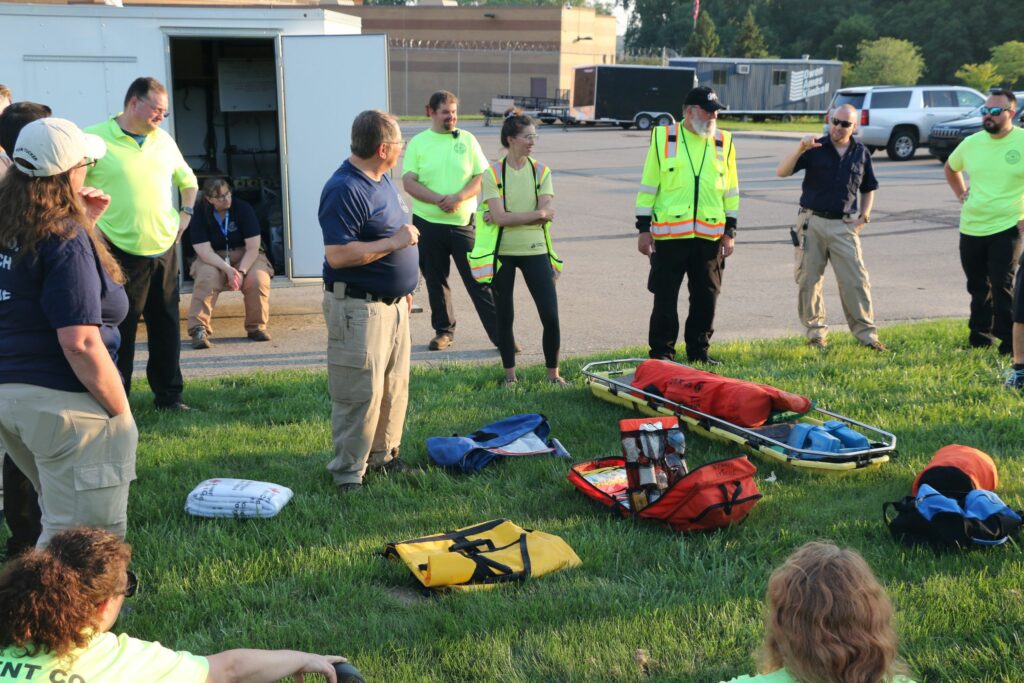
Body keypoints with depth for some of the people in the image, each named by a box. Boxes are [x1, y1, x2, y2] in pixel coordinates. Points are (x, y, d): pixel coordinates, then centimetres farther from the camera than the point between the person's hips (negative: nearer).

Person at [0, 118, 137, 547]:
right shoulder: (66, 238, -15)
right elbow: (79, 342, -23)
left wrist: (84, 222, 17)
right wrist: (121, 412, -14)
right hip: (63, 402, -9)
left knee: (58, 520, 25)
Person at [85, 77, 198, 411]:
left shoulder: (164, 141, 10)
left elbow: (188, 179, 25)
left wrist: (186, 213, 12)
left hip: (164, 249, 6)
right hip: (120, 254, -5)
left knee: (166, 327, 12)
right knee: (120, 330, 1)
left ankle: (169, 396, 23)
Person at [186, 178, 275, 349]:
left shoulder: (243, 208, -10)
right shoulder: (200, 214, -10)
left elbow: (253, 247, -13)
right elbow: (205, 251, -16)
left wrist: (241, 271, -27)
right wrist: (228, 270, -31)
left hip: (245, 256, 0)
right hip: (213, 260, 0)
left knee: (258, 278, -30)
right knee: (206, 279, -34)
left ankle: (257, 327, -11)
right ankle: (199, 329, -31)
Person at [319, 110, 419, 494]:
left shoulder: (381, 180, 10)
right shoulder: (345, 190, -21)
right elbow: (337, 255, -27)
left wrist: (404, 288, 23)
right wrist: (395, 242, -24)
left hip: (393, 303, 10)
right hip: (358, 308, -10)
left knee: (394, 387, 18)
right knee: (359, 394, -4)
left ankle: (382, 455, 32)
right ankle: (348, 474, 8)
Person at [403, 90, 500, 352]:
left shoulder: (467, 139, 4)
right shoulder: (418, 143, 3)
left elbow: (482, 177, 0)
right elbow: (409, 182, -5)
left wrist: (459, 197, -16)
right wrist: (438, 199, -18)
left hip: (463, 222, -1)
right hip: (428, 222, 1)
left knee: (478, 280, -3)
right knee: (435, 281, 11)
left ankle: (499, 334, 1)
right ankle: (444, 330, 26)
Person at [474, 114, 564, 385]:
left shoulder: (541, 171, 2)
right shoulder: (493, 173, -5)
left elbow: (545, 216, -10)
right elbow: (499, 216, -16)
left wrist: (509, 218, -17)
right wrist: (536, 213, -16)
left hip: (535, 250, 1)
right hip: (502, 252, -1)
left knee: (551, 316, -3)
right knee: (505, 316, 8)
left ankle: (553, 373, 13)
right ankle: (510, 375, 22)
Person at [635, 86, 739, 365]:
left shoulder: (724, 143, 9)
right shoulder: (663, 138, 2)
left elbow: (731, 190, 12)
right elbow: (648, 185, 3)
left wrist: (730, 231, 8)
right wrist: (643, 228, -1)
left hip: (710, 236, 3)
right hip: (669, 235, -2)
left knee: (706, 298, 8)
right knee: (665, 299, 2)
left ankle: (698, 352, 22)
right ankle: (661, 355, 13)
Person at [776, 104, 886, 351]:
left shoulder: (861, 154, 8)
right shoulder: (815, 148, 0)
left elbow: (868, 189, 20)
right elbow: (781, 172, -9)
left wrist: (864, 216, 5)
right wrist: (800, 150, -23)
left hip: (843, 225, 1)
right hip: (811, 222, -1)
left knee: (856, 280, -5)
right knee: (808, 281, 4)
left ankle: (866, 333, 3)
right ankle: (816, 331, 18)